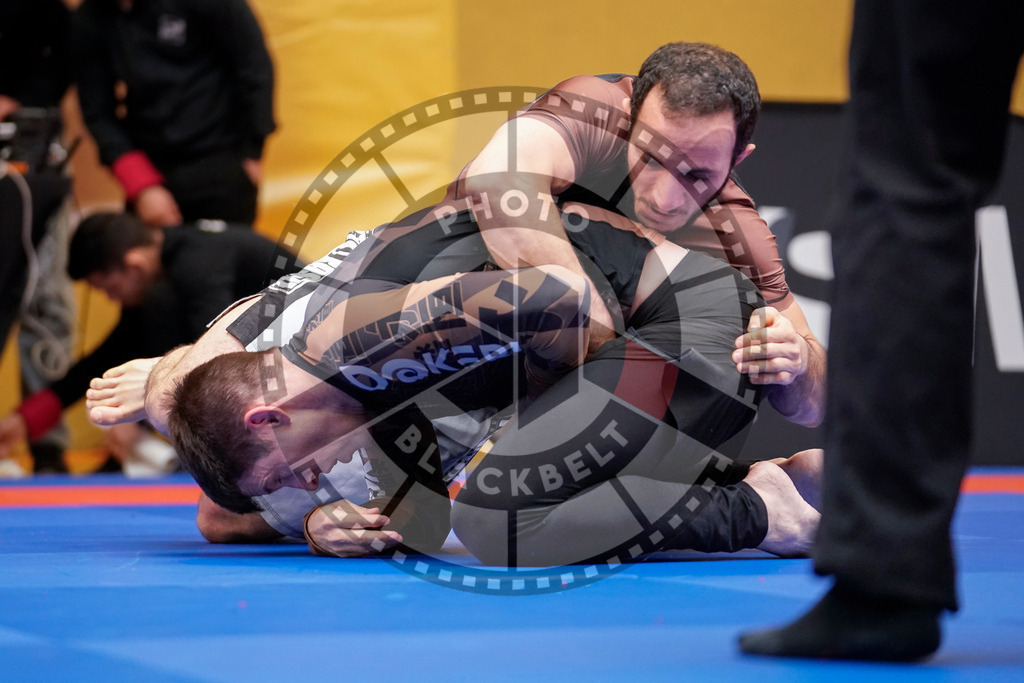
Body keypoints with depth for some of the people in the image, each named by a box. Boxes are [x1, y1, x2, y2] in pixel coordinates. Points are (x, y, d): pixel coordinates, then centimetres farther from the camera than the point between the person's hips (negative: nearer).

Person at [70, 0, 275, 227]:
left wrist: (251, 153, -3)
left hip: (220, 166, -3)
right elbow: (98, 115, 0)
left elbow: (253, 66, -3)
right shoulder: (86, 23, 0)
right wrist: (142, 187, -10)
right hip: (148, 172, 3)